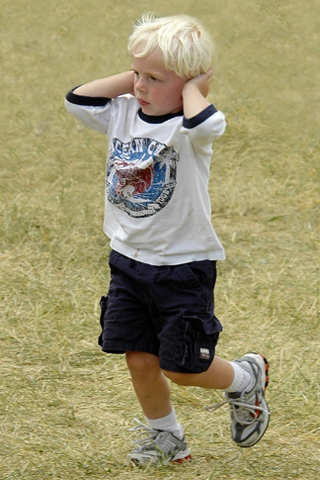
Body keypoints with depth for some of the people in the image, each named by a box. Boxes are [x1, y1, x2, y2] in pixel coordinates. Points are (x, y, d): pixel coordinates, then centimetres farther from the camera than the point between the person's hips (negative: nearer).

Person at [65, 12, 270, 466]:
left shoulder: (188, 130, -19)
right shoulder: (125, 115, 0)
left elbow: (205, 123, -42)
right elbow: (78, 99, -5)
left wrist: (191, 88, -23)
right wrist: (129, 78, -6)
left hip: (183, 267, -6)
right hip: (129, 259, 6)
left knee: (182, 367, 0)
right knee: (139, 360, 9)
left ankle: (247, 378, 29)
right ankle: (165, 435, 31)